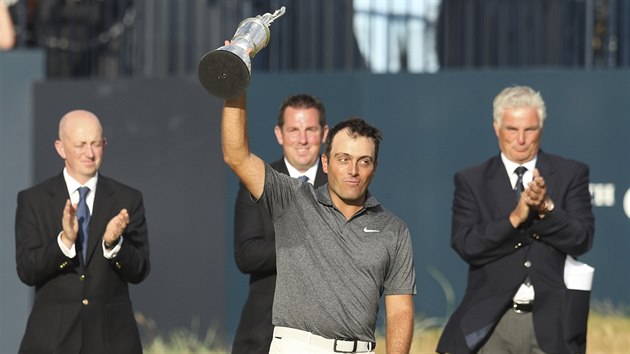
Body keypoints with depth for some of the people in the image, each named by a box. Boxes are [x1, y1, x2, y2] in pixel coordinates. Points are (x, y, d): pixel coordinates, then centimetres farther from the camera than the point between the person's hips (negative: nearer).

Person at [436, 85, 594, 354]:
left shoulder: (571, 174, 7)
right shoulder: (471, 181, 6)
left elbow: (582, 240, -3)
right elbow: (466, 246, -6)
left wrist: (546, 208, -20)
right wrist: (515, 217, -19)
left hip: (552, 324, 0)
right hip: (490, 324, 0)